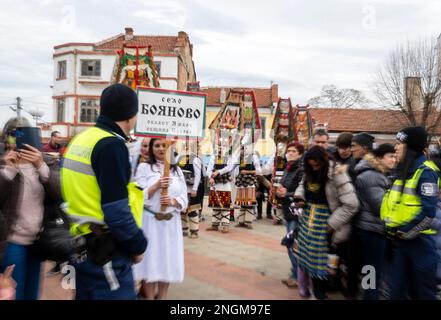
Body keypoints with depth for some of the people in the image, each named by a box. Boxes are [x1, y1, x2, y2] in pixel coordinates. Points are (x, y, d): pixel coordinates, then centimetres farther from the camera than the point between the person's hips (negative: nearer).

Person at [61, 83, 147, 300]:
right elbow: (117, 212, -23)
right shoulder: (111, 145, -19)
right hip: (107, 252, -9)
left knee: (86, 294, 21)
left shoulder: (80, 140, 9)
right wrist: (138, 245, -9)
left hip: (83, 247, 9)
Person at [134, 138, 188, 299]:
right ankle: (150, 297, 21)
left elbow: (184, 198, 6)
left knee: (168, 260, 10)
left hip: (171, 222, 3)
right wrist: (157, 185, -20)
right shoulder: (144, 167, -1)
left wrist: (173, 201, -15)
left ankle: (162, 297, 28)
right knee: (150, 260, 4)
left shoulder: (177, 170, 8)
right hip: (150, 221, -3)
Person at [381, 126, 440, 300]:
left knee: (422, 291, 9)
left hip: (418, 240, -8)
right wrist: (392, 227, 8)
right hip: (399, 240, 8)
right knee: (396, 289, 15)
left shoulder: (425, 171, -15)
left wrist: (404, 233, -17)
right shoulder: (404, 170, 12)